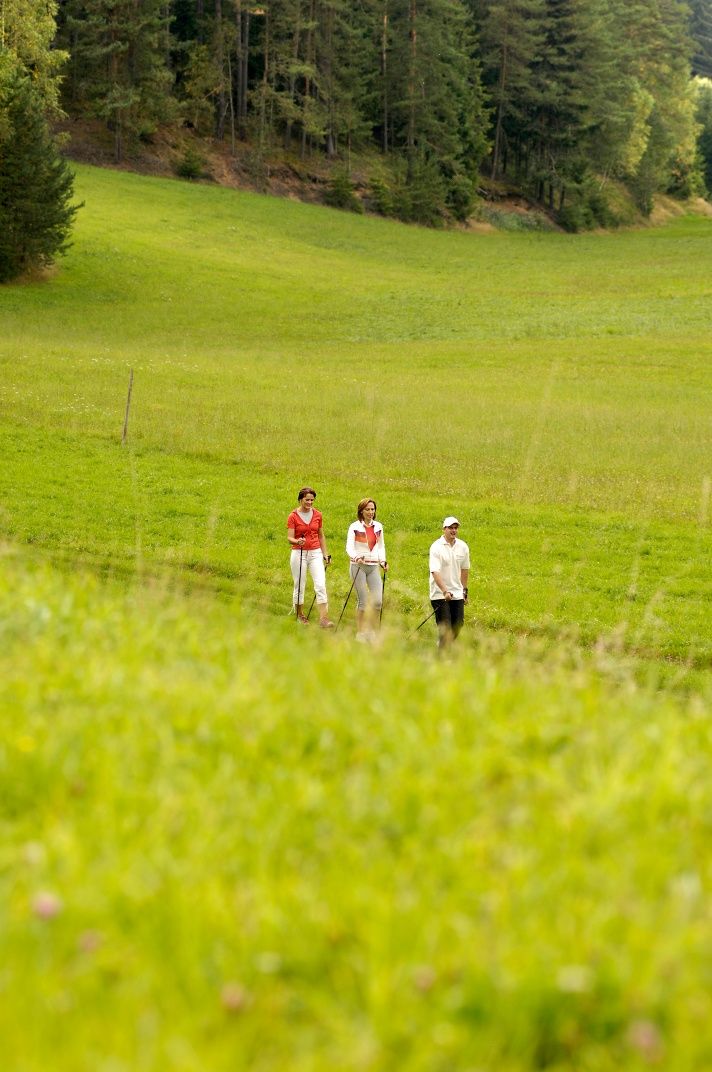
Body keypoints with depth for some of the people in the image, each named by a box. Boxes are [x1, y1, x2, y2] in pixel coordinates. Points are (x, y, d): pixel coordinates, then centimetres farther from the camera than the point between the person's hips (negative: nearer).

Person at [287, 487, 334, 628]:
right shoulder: (293, 517, -4)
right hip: (299, 553, -2)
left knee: (321, 585, -10)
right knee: (299, 586, 5)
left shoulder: (317, 515, 6)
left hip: (315, 553, 2)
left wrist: (325, 554, 13)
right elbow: (289, 538, -8)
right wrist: (297, 541, -30)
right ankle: (300, 615, 21)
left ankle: (324, 618, -15)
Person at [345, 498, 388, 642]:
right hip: (358, 566, -4)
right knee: (362, 601, -3)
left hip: (374, 566, 4)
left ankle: (371, 631, 11)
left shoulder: (378, 526, 10)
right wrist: (356, 557, -31)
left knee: (378, 601, -3)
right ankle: (360, 633, 7)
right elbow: (349, 547, -12)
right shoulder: (355, 527, -4)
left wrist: (382, 561, 4)